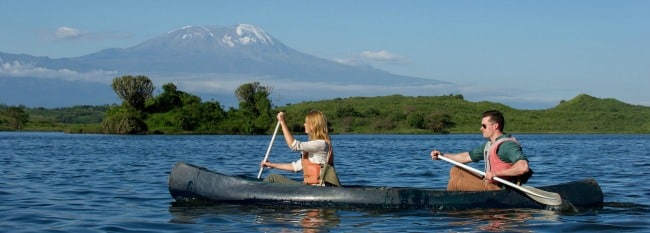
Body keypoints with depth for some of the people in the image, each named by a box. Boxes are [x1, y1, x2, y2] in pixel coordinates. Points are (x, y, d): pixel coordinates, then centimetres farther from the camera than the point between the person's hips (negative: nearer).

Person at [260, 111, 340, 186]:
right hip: (308, 185, 10)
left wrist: (282, 122, -15)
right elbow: (296, 166, 21)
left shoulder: (321, 144, -13)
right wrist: (272, 165, 20)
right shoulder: (311, 145, 19)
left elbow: (293, 145, -21)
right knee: (272, 178, 7)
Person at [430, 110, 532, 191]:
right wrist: (442, 156, 18)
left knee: (455, 182, -18)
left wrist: (497, 173, -32)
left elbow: (524, 167, -32)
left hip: (499, 189, -11)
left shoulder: (507, 145, -18)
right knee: (455, 171, 19)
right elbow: (468, 156, 23)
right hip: (489, 183, 11)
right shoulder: (490, 145, 15)